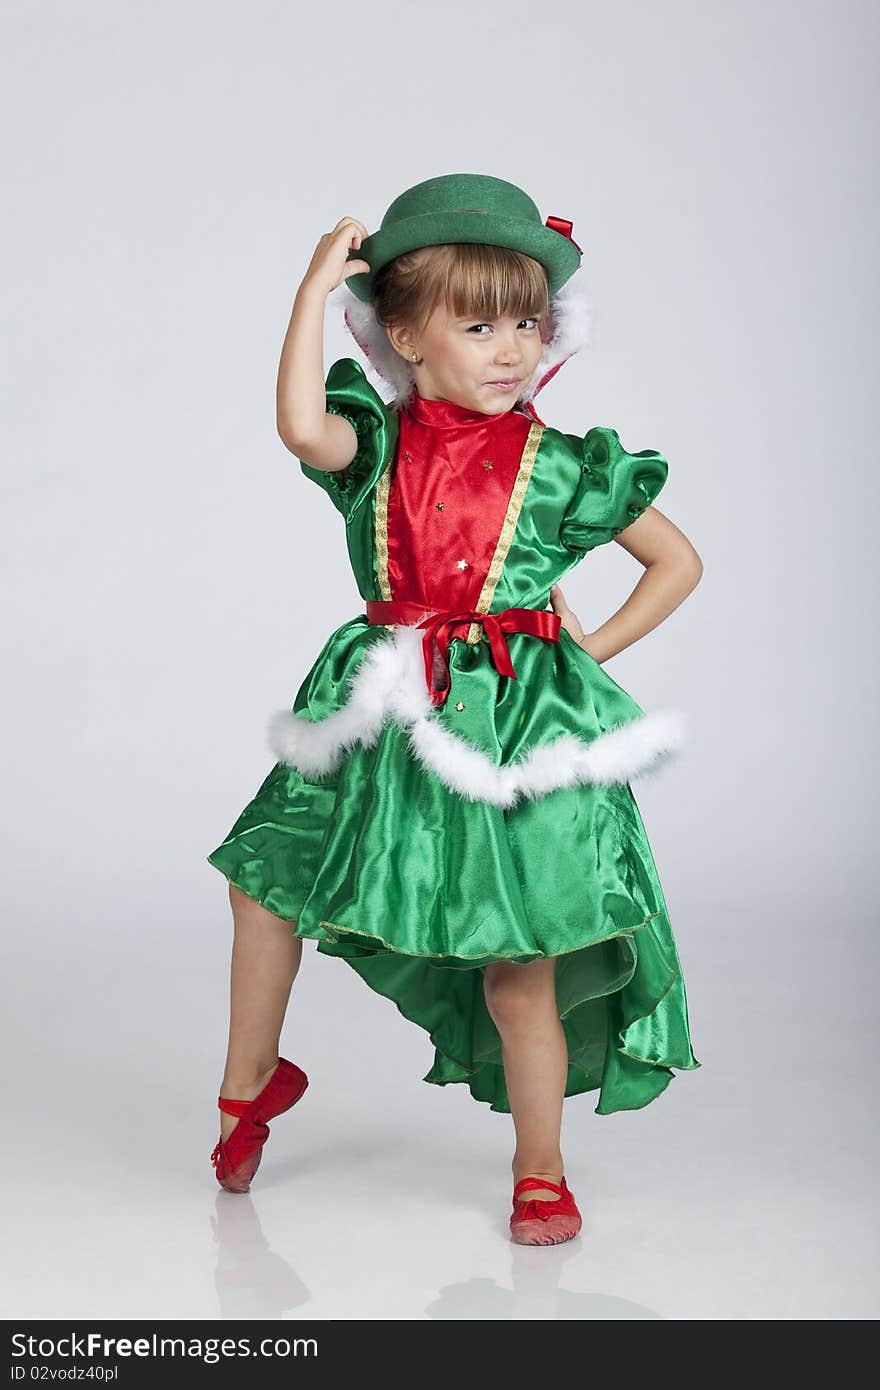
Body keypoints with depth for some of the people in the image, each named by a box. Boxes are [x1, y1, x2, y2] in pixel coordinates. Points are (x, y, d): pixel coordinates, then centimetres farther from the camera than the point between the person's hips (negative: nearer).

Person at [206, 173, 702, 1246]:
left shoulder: (560, 466, -1)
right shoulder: (379, 443, 2)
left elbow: (678, 561, 8)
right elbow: (302, 429, -22)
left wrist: (593, 649, 0)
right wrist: (317, 285, -17)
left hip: (516, 718, -2)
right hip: (388, 715, 3)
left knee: (520, 972, 0)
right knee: (264, 884, 7)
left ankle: (540, 1174, 21)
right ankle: (248, 1084, 33)